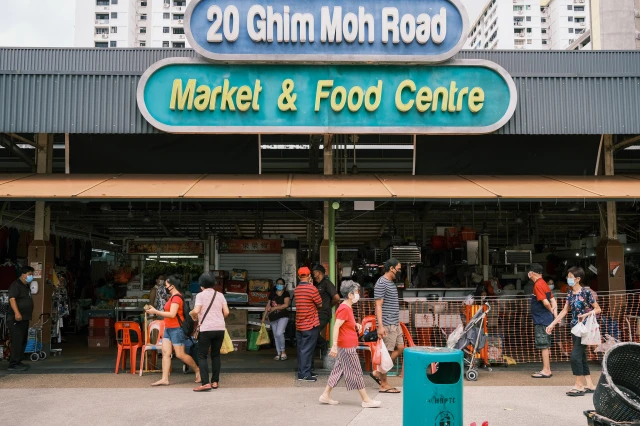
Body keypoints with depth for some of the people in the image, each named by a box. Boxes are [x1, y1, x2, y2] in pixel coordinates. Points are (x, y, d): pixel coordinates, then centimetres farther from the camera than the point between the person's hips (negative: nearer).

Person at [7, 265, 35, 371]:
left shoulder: (26, 286, 18)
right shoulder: (16, 285, -11)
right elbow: (12, 299, -22)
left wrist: (30, 311, 20)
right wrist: (17, 313, -31)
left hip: (25, 318, 10)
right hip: (16, 318, -10)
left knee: (23, 341, 12)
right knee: (17, 341, -10)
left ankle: (18, 362, 20)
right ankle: (13, 364, -8)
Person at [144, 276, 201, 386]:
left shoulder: (176, 297, -16)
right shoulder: (172, 297, 15)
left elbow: (172, 314, -24)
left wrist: (155, 311, -19)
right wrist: (154, 311, 9)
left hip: (176, 329, -10)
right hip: (168, 328, 10)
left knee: (180, 355, -2)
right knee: (165, 353, 1)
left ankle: (198, 371, 16)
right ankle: (165, 379, 1)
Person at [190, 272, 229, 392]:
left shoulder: (200, 295, -3)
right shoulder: (220, 295, 9)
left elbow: (196, 311, -14)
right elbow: (226, 312, 5)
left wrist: (191, 314, 7)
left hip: (206, 329, -5)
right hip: (220, 328, 5)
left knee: (202, 356, 1)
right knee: (216, 355, 15)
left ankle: (206, 383, -9)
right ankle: (215, 382, 16)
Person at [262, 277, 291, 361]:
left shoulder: (286, 293, -1)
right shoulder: (272, 294, 10)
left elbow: (286, 305, -13)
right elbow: (268, 306, 12)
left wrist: (274, 308, -13)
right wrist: (264, 317, 9)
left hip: (283, 316, -5)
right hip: (273, 317, 5)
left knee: (279, 333, -20)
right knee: (275, 336, 8)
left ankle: (283, 351, -1)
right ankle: (279, 353, 18)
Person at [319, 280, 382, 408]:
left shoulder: (347, 308, 13)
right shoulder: (344, 309, -19)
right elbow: (336, 327, -24)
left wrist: (356, 325, 11)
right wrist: (334, 346, -28)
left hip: (345, 346, 10)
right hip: (347, 347, -10)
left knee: (338, 370, 13)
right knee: (356, 372, -2)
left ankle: (325, 395, 18)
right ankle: (366, 400, 7)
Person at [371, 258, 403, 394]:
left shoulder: (392, 283, 16)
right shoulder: (381, 283, -13)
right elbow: (378, 306, -17)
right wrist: (380, 326, -23)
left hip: (395, 324, 10)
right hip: (387, 325, -10)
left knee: (400, 348, 12)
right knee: (386, 352, -3)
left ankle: (378, 373, 19)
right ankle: (384, 385, 6)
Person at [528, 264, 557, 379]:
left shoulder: (538, 285, -16)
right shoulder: (543, 283, 14)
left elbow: (545, 302, -23)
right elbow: (553, 299, 12)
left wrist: (551, 311, -5)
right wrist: (555, 313, 2)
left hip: (541, 320, -10)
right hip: (545, 319, 10)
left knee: (544, 346, -5)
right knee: (546, 345, 14)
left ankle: (546, 371, -1)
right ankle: (547, 369, 20)